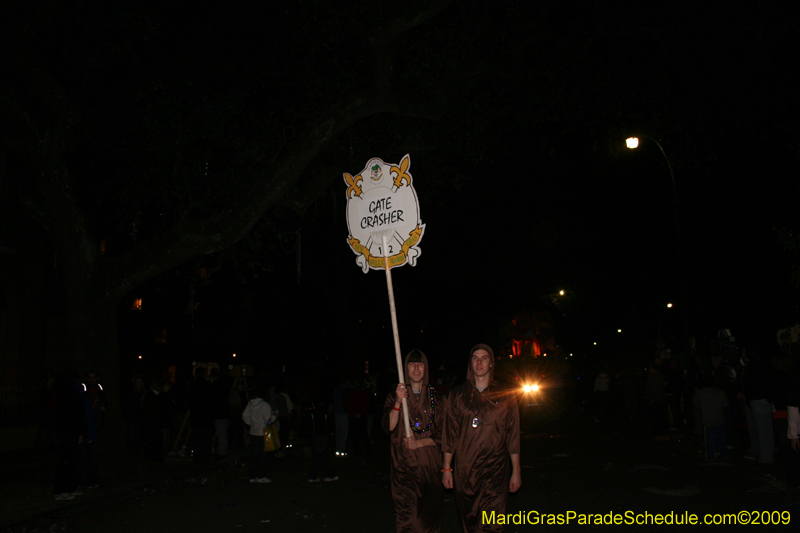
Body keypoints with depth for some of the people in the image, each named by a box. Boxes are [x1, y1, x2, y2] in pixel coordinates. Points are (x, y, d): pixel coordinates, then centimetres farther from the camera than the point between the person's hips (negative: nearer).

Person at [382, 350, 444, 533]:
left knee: (430, 516, 3)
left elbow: (442, 435, 6)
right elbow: (389, 427, -6)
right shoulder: (394, 397, 8)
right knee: (407, 518, -8)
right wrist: (398, 402, -19)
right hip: (405, 465, -1)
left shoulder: (436, 399, 9)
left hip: (430, 465, 1)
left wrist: (419, 443, -9)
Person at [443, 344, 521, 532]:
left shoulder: (505, 396, 4)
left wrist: (516, 470, 3)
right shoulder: (458, 395, 7)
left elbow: (513, 436, 5)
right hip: (464, 471, 2)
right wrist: (447, 467, 6)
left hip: (495, 470, -1)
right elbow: (450, 434, 8)